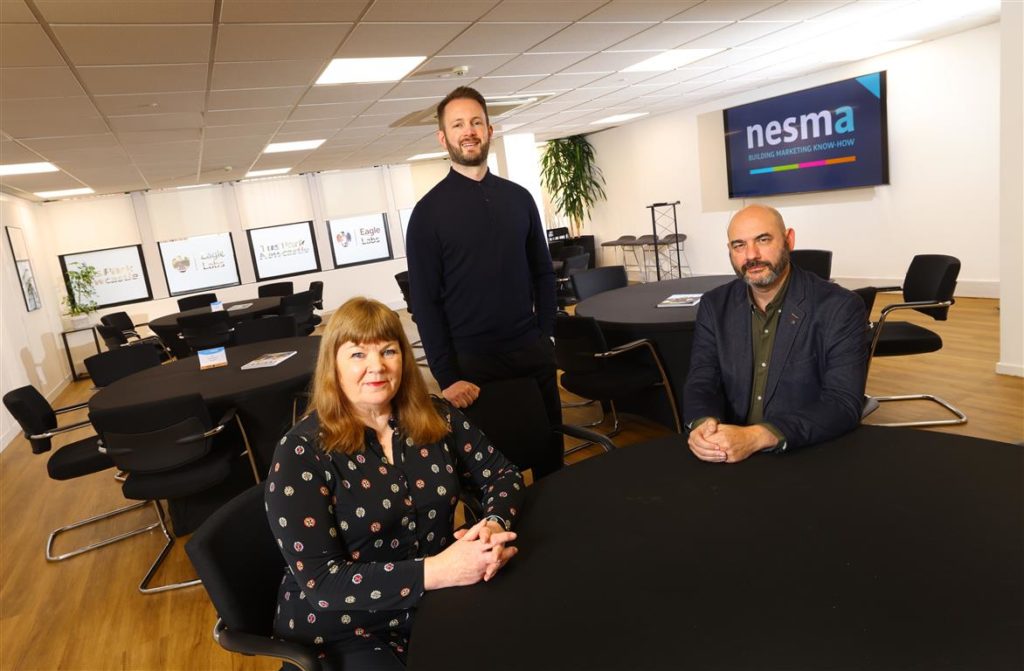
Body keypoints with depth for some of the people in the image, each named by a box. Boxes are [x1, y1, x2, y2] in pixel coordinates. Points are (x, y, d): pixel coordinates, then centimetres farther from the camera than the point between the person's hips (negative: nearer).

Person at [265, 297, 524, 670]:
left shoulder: (435, 417, -3)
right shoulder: (302, 453, -17)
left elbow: (502, 475, 3)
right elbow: (320, 581, -21)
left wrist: (494, 526, -20)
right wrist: (437, 570, -30)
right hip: (343, 633, -3)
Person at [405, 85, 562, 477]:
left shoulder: (518, 198, 7)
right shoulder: (429, 211, -4)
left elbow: (542, 273, 12)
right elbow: (425, 302, -6)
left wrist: (544, 337, 2)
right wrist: (446, 376, -11)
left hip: (531, 352, 4)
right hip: (471, 359, -3)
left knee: (550, 451, 14)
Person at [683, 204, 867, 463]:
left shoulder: (840, 308, -7)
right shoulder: (715, 306, 5)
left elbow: (844, 404, -14)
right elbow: (702, 381, 1)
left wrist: (756, 437, -27)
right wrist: (703, 425, -22)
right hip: (730, 457, 3)